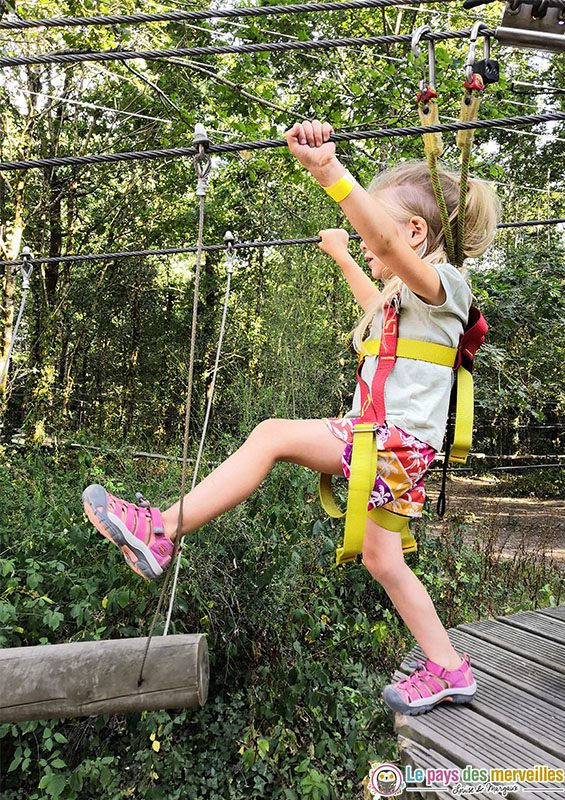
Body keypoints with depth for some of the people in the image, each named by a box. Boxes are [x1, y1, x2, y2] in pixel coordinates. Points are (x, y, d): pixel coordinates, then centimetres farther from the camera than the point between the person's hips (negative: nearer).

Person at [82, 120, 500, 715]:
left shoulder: (443, 282, -8)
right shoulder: (407, 295, 22)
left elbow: (386, 241, -30)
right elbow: (377, 304, 47)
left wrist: (328, 170, -41)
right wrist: (341, 256, 54)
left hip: (398, 440, -11)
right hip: (384, 444, 11)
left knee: (273, 435, -21)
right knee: (382, 562, 15)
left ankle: (160, 531, -18)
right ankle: (448, 670, 29)